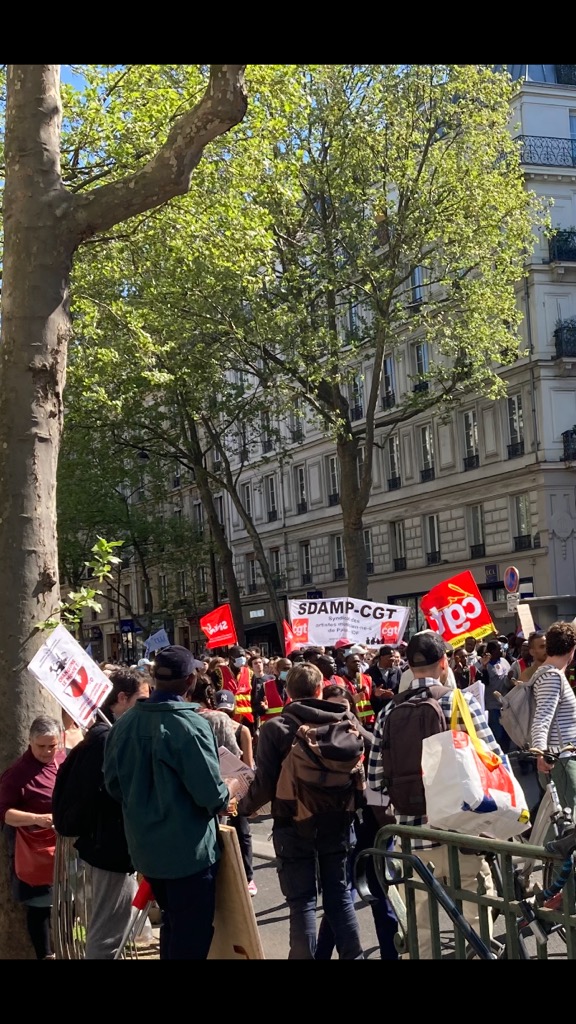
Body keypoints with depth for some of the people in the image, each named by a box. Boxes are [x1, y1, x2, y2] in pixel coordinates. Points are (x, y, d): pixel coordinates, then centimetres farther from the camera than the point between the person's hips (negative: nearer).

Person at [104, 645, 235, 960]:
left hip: (145, 846, 7)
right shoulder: (189, 724, -23)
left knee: (172, 923, 24)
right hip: (188, 850, -6)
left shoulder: (125, 722, -3)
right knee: (192, 935, 7)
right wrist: (229, 791, 0)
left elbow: (113, 783, 4)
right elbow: (211, 795, -22)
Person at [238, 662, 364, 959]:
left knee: (302, 901, 6)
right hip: (337, 821, 3)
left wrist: (244, 807, 6)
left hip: (295, 825, -3)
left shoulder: (275, 728, -11)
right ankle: (353, 955, 21)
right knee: (339, 893, 16)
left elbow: (265, 784, -13)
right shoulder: (345, 720, -4)